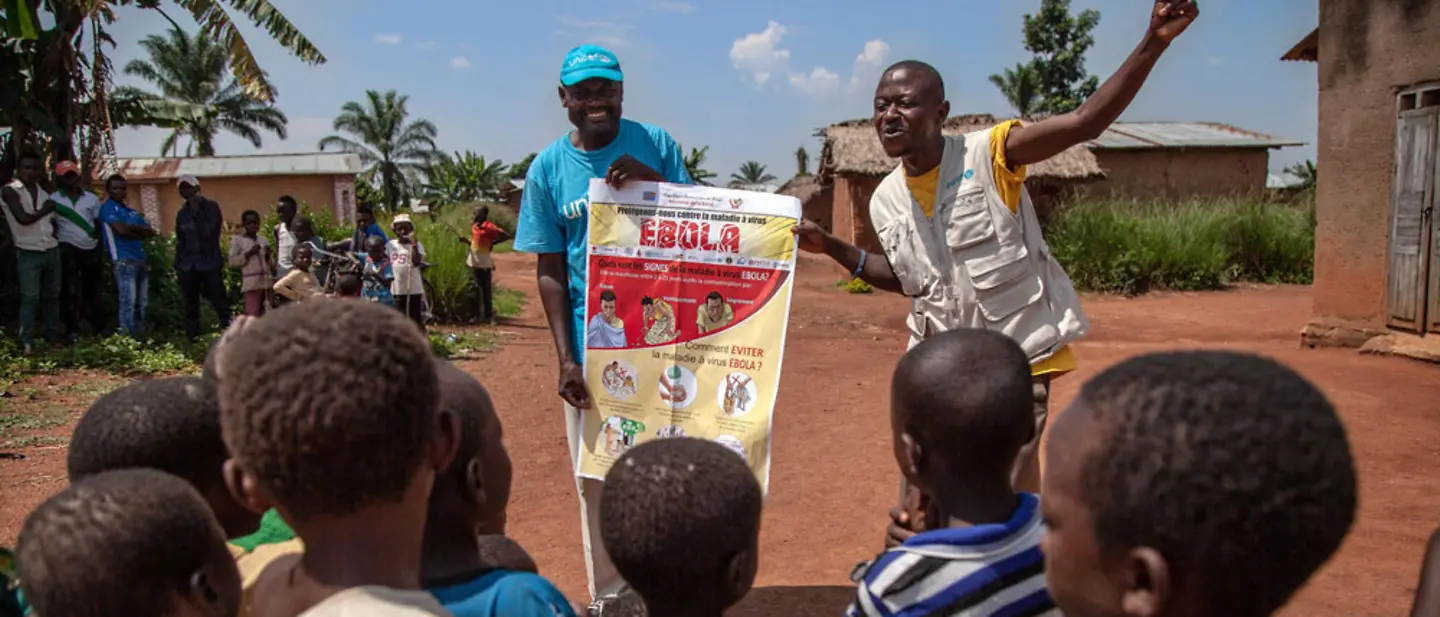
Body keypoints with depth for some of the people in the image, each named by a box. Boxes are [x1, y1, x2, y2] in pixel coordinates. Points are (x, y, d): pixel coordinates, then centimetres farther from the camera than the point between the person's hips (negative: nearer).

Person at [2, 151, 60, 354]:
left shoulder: (42, 190, 12)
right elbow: (23, 218, -19)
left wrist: (53, 229, 1)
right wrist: (44, 211, -5)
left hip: (51, 250, 6)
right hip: (28, 253, -6)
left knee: (52, 295, 10)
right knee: (30, 298, -7)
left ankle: (53, 337, 18)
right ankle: (27, 343, -4)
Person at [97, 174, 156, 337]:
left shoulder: (131, 211, 23)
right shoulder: (107, 207, 1)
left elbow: (151, 232, 14)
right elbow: (121, 230, -13)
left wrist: (133, 227, -3)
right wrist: (140, 234, 4)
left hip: (140, 259, 8)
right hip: (123, 260, -8)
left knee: (141, 301, 8)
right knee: (128, 300, -12)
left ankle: (139, 335, 14)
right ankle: (126, 337, -11)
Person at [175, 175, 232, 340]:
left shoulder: (211, 207, 1)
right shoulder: (182, 213, 13)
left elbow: (208, 232, -11)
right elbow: (180, 241, 17)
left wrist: (196, 211, -8)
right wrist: (177, 265, 12)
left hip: (210, 264, -4)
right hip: (187, 266, 4)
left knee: (219, 302, -5)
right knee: (190, 306, 6)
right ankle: (192, 338, 10)